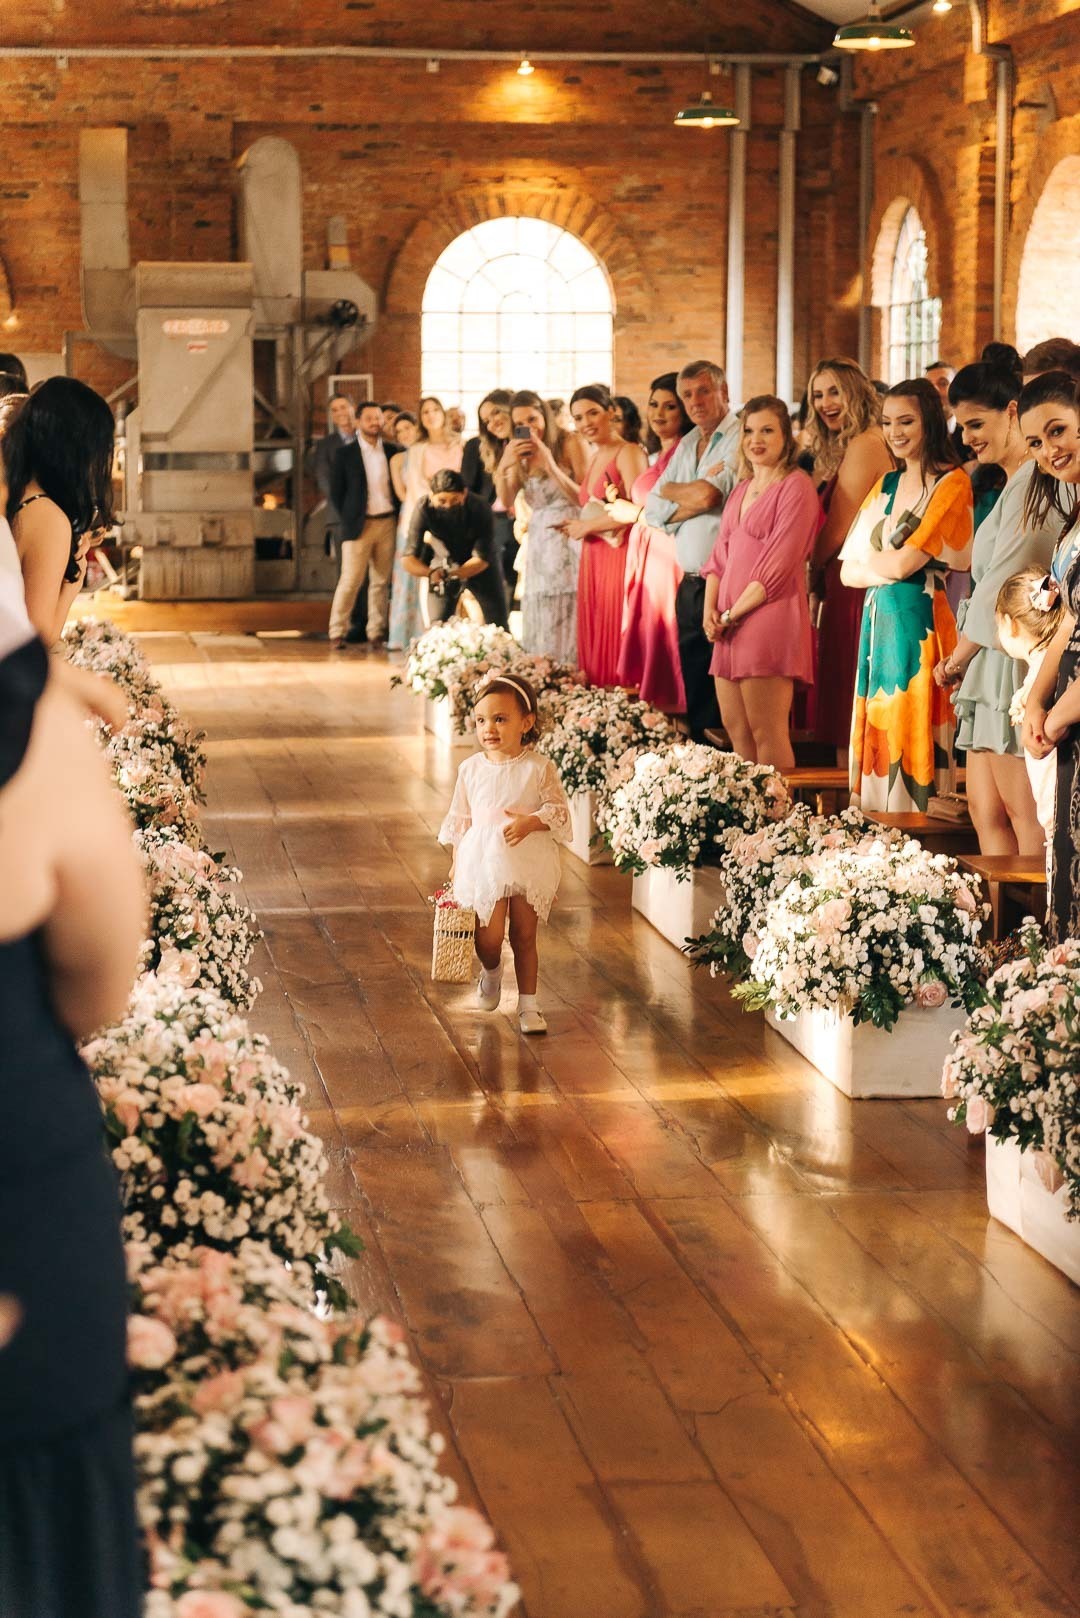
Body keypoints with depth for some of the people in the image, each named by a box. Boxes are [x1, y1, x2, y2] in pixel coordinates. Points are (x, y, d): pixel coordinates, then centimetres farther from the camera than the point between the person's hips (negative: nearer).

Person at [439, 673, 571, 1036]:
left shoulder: (539, 768, -7)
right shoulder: (471, 769, 1)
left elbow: (560, 811, -4)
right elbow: (459, 820, 9)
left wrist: (530, 822, -21)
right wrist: (457, 863, 8)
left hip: (529, 865, -1)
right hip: (483, 863, 1)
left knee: (524, 937, 7)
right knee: (488, 940, -3)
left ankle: (528, 1004, 19)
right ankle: (491, 971, 32)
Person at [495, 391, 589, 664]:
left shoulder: (570, 443, -6)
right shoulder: (520, 452, 10)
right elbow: (507, 502, 2)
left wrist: (552, 466, -21)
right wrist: (504, 465, -14)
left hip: (571, 541, -5)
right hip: (539, 545, 5)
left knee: (569, 621, -8)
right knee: (540, 628, 5)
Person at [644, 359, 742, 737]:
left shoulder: (742, 439, -7)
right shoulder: (687, 445, 18)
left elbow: (708, 495, -19)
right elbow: (652, 511, 12)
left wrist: (670, 490, 1)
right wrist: (697, 502, -7)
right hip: (690, 586, 8)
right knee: (695, 697, 12)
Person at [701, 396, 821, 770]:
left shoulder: (796, 487, -5)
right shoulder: (740, 490, 21)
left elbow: (778, 566, -12)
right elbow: (720, 555, 20)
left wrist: (732, 614, -10)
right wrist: (710, 609, 2)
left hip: (769, 618, -8)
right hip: (729, 627, 8)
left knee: (767, 733, -9)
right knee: (736, 730, 6)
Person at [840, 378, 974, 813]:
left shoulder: (952, 483, -6)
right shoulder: (886, 486, 16)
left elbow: (903, 563, -14)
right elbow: (848, 571, 10)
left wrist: (872, 560, 5)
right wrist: (889, 567, -8)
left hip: (921, 625, -7)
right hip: (879, 624, 7)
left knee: (913, 742, -7)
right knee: (878, 738, 6)